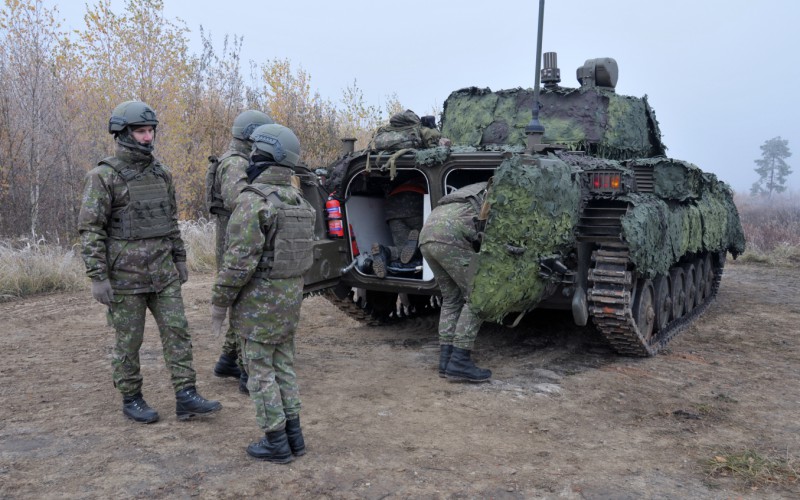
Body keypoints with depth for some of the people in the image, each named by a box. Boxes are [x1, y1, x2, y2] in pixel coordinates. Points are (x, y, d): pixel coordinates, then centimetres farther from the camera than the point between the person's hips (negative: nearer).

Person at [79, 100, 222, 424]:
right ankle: (131, 400, 22)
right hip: (125, 275, -5)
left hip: (162, 273, 5)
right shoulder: (103, 176, -10)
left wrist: (180, 260, 14)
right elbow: (90, 230, -12)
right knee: (128, 340, 6)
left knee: (177, 331, 0)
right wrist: (98, 278, -17)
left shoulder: (161, 174, 8)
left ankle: (186, 397, 5)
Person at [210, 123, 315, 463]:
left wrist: (220, 301, -12)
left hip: (258, 301, -8)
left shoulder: (253, 201, -20)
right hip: (290, 296, 8)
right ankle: (293, 434, 22)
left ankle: (276, 442, 11)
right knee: (283, 365, 16)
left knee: (260, 370, 4)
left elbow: (239, 261, -23)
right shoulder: (298, 200, 7)